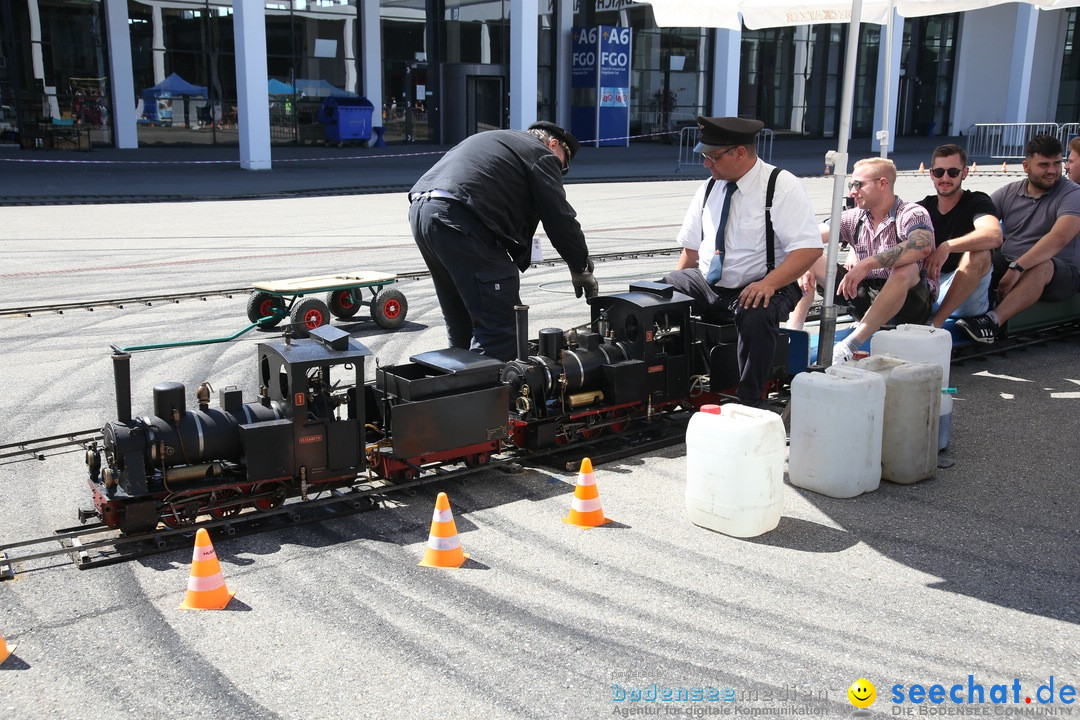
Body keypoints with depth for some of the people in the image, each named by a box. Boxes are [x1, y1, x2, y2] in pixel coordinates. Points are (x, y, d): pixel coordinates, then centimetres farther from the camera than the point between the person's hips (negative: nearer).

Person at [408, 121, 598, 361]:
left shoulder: (491, 140, 35)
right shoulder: (541, 154, 9)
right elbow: (560, 218, 4)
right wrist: (581, 269, 14)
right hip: (459, 219, -9)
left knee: (460, 322, 20)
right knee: (499, 323, -7)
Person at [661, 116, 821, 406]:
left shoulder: (782, 187, -9)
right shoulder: (709, 188, 9)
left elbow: (809, 248, -17)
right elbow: (691, 250, 15)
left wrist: (769, 283, -30)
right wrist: (674, 289, 0)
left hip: (761, 288, -5)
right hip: (705, 285, 5)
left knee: (756, 316, -38)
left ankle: (749, 402, -22)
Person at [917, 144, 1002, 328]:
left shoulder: (977, 202, 0)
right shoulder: (923, 208, 15)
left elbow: (994, 235, -24)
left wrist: (947, 247, -38)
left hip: (965, 298, -4)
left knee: (978, 253, -31)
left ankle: (935, 322, -36)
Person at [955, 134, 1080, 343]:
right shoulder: (1008, 193, 7)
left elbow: (1059, 238, -25)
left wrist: (1017, 268, -37)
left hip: (1061, 274, -4)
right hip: (1009, 265, 4)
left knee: (1041, 267, -38)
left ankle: (993, 320, -49)